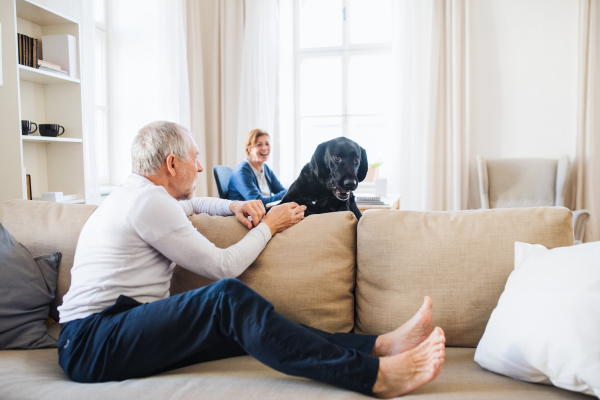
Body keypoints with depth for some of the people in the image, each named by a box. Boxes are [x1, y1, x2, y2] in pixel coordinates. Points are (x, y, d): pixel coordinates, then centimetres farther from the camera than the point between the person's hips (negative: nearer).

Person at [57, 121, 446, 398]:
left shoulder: (133, 195, 19)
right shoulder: (149, 201, -14)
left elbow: (186, 203, 40)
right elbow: (223, 266, -14)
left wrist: (233, 206, 19)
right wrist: (268, 226, 2)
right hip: (92, 341, -9)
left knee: (245, 324, -8)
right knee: (229, 297, -30)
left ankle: (378, 345, -18)